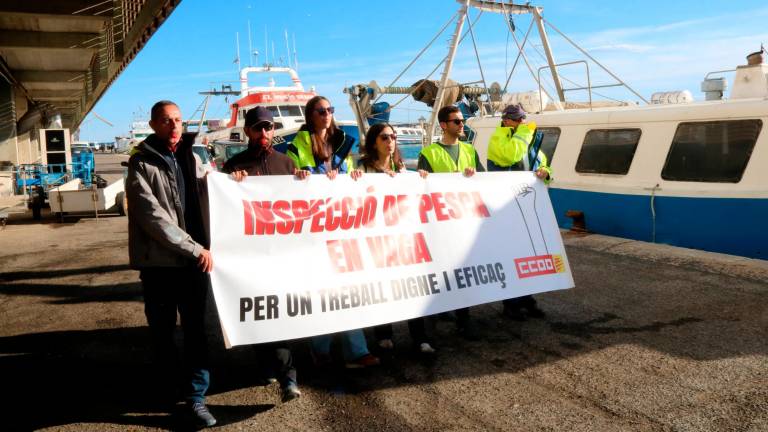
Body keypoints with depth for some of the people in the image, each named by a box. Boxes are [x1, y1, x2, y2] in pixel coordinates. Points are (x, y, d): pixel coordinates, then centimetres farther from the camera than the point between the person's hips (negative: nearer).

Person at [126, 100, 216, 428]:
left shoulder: (190, 156, 9)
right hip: (159, 260, -3)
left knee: (196, 328, 3)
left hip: (194, 258, 3)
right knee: (163, 329, 11)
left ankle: (195, 395, 11)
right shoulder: (142, 164, -7)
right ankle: (167, 386, 32)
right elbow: (153, 217, -16)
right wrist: (196, 249, -20)